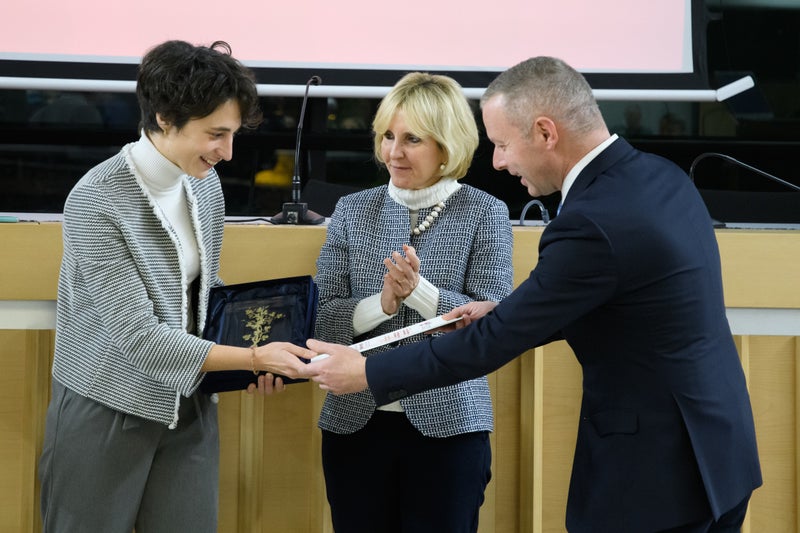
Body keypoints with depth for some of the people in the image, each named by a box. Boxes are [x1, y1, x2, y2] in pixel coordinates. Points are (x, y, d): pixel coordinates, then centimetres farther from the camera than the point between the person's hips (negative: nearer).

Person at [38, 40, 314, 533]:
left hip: (188, 407, 6)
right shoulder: (96, 202, -19)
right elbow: (138, 335, -22)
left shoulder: (206, 184, 3)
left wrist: (250, 350, -3)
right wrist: (253, 358, -24)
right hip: (106, 413, -6)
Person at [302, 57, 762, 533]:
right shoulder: (660, 176, 4)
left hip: (651, 468, -9)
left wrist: (367, 373, -7)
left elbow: (499, 340, -16)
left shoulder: (592, 222, -23)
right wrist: (509, 314, 11)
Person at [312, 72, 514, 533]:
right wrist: (382, 304, -17)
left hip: (449, 426, -2)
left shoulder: (485, 214, -2)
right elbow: (321, 316, 1)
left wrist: (419, 291, -22)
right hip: (356, 424, 3)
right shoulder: (353, 210, 6)